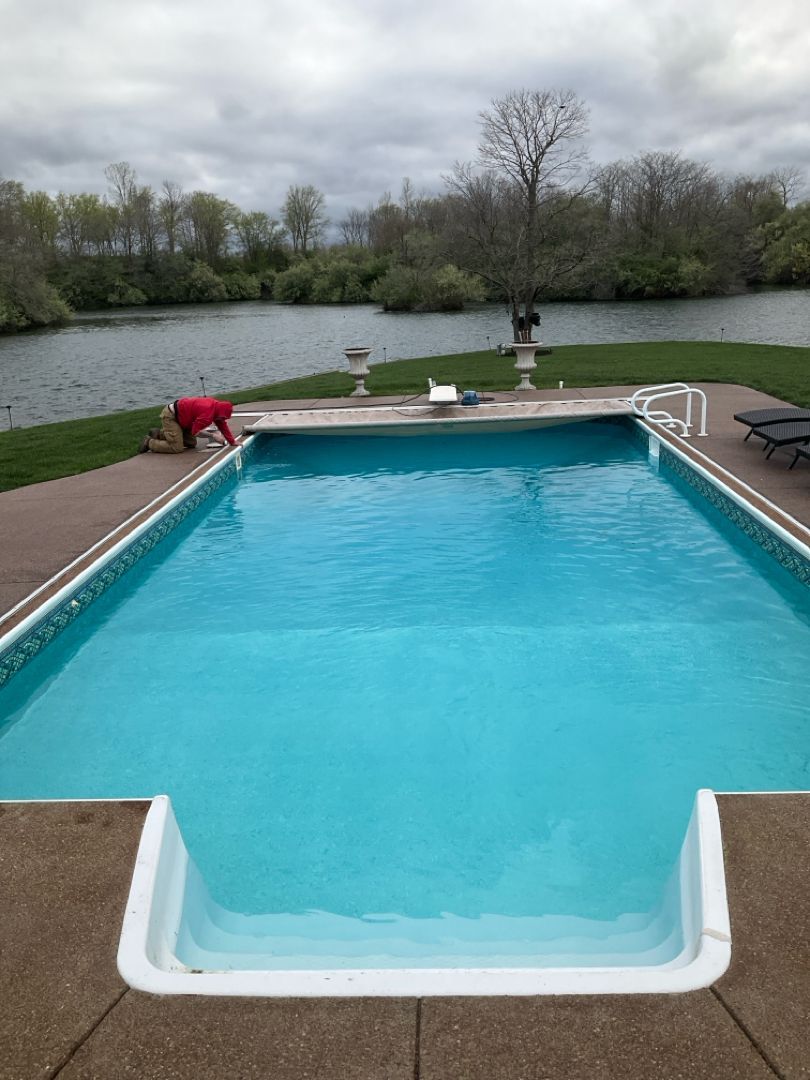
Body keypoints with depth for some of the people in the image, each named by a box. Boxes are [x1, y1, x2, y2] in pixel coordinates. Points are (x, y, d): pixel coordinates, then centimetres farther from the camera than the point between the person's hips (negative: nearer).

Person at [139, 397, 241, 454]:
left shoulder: (216, 405, -1)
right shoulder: (207, 414, -30)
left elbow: (223, 425, 8)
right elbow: (196, 432, -24)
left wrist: (233, 442, 6)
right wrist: (213, 436, -17)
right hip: (170, 416, -10)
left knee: (191, 443, 12)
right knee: (177, 448, -17)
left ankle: (160, 434, 19)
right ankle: (149, 442, 0)